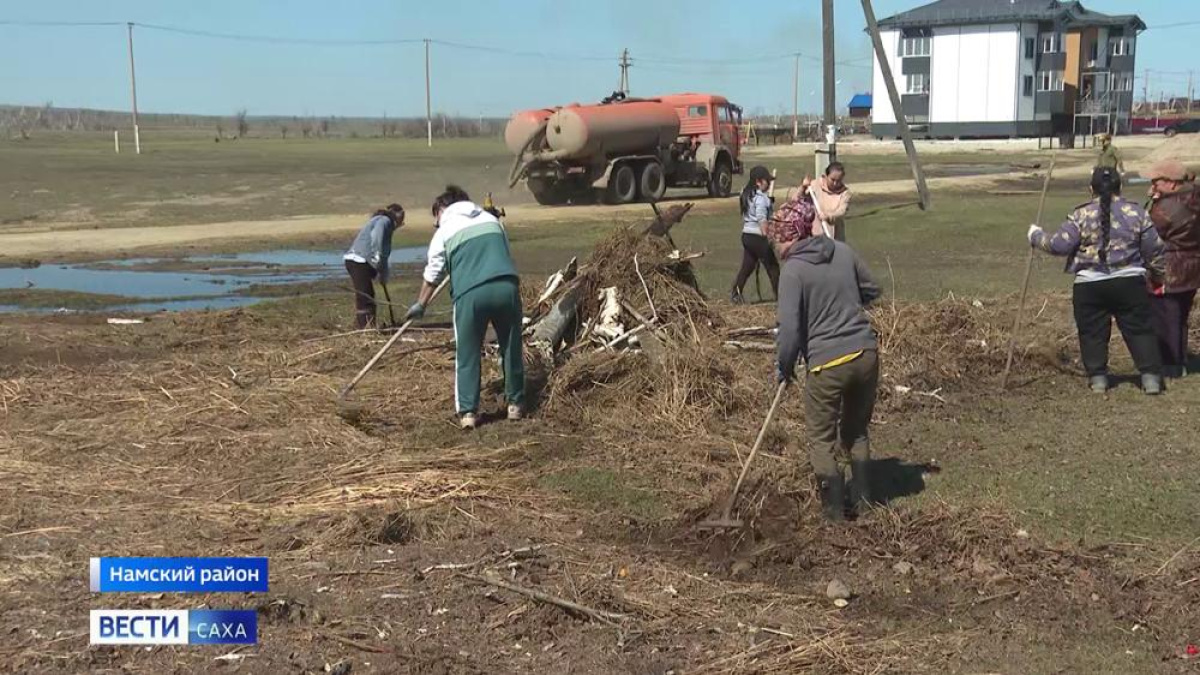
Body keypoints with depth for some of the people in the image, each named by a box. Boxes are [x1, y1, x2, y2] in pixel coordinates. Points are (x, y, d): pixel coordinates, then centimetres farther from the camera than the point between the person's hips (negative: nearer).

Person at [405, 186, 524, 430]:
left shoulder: (444, 232, 14)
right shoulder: (492, 220, 22)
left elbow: (433, 276, 21)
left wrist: (420, 305, 35)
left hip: (470, 293, -2)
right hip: (506, 286, 3)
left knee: (467, 354, 10)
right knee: (511, 348, 16)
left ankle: (468, 411, 8)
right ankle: (515, 403, 23)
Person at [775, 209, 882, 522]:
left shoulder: (793, 270, -13)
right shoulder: (843, 251, 5)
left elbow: (790, 327, -16)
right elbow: (872, 290, 17)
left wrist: (785, 367, -1)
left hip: (827, 362, -6)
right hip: (866, 353, 6)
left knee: (821, 440, 10)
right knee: (857, 430, 23)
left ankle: (835, 510, 12)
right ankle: (862, 498, 29)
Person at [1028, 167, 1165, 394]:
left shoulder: (1081, 215, -4)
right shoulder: (1136, 213, 4)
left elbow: (1059, 245, -6)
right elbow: (1154, 250, 8)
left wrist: (1036, 236, 10)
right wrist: (1157, 275, 23)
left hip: (1089, 285, -1)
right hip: (1130, 282, 1)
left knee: (1093, 332, 8)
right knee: (1140, 330, 7)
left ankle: (1098, 378, 10)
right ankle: (1151, 377, 4)